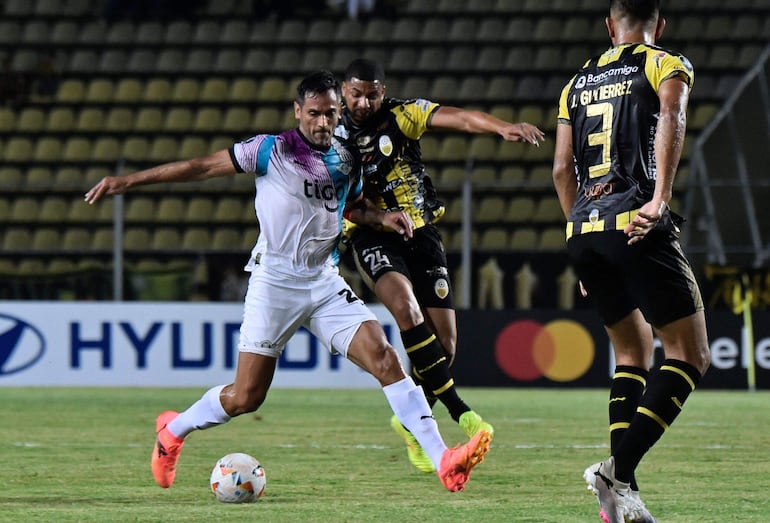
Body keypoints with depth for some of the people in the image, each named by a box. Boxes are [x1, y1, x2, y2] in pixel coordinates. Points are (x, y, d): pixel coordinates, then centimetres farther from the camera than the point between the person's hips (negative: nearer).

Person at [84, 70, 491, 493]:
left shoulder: (347, 161, 8)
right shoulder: (271, 151, -6)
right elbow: (201, 167, -2)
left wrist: (382, 217, 8)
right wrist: (127, 181, -3)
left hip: (325, 283, 4)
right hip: (274, 284, -4)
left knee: (385, 359, -15)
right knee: (246, 397, -2)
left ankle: (443, 461, -18)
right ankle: (173, 430, 28)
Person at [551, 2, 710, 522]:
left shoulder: (578, 83, 22)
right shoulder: (668, 65, 6)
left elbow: (562, 171, 19)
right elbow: (671, 118, -16)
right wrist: (660, 197, -26)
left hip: (583, 230, 6)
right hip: (638, 227, -6)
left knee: (633, 351, 19)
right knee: (690, 356, 0)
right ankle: (618, 469, -18)